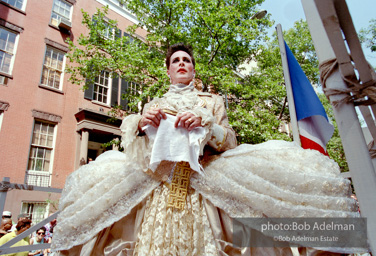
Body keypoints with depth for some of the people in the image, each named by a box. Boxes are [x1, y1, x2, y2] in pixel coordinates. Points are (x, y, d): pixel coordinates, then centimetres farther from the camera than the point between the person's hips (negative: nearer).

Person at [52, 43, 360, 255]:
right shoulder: (154, 105, 20)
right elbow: (133, 146, 14)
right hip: (159, 185, 2)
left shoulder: (212, 101, 16)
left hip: (200, 184, -1)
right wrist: (141, 123, -6)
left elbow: (230, 142, 6)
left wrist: (205, 123, -11)